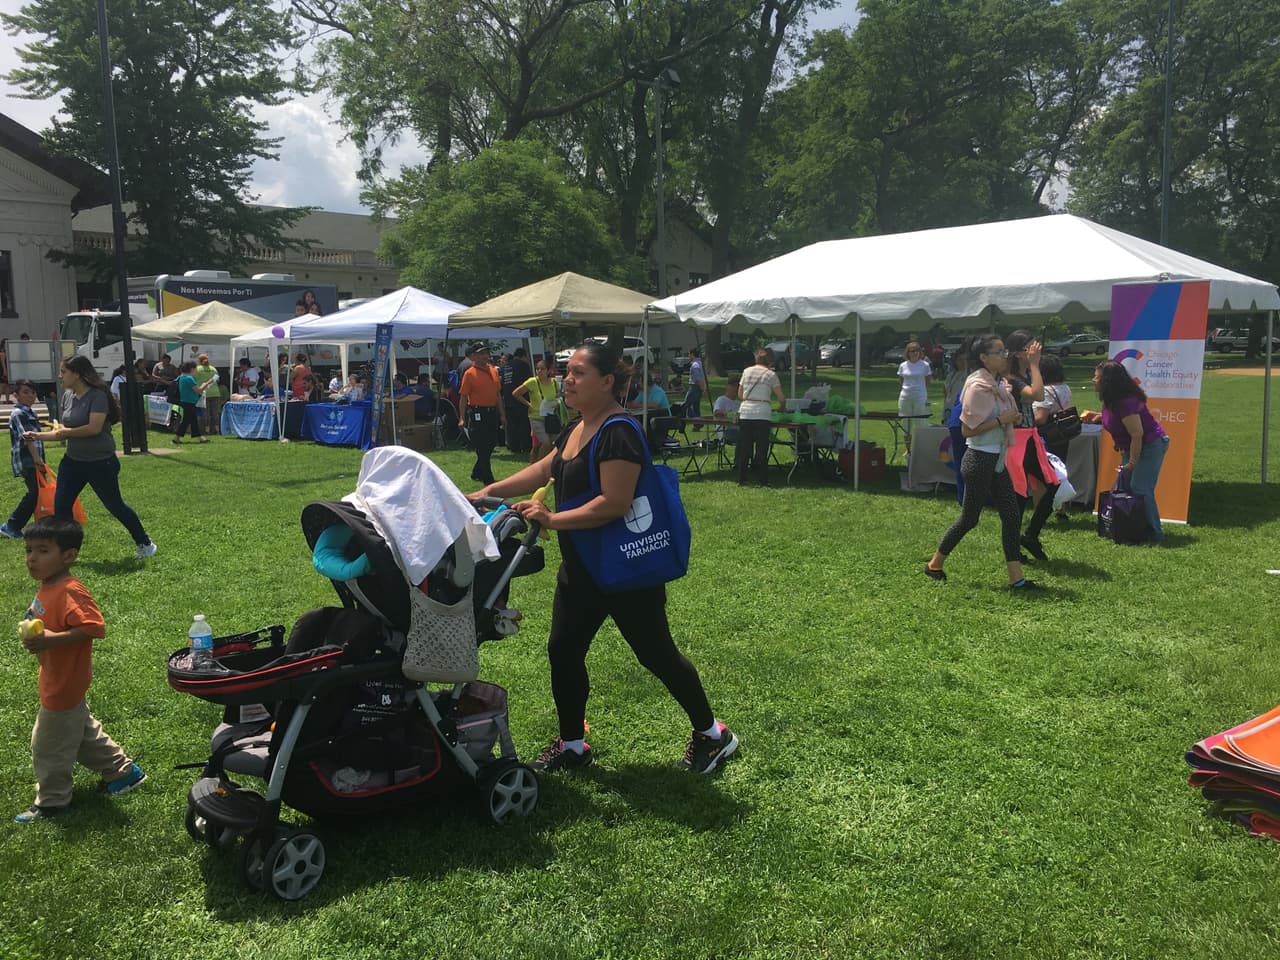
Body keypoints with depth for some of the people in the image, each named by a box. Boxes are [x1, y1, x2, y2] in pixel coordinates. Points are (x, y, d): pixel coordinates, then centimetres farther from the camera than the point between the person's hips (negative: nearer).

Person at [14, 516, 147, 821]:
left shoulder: (70, 593, -28)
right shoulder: (47, 588, 2)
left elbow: (94, 627, -34)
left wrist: (51, 640, -36)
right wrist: (34, 634, 3)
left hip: (63, 685, -10)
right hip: (58, 681, 10)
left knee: (49, 745, 7)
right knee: (83, 731, 24)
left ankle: (51, 801, 26)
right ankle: (122, 771, 37)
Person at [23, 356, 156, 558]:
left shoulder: (97, 396, -18)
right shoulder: (67, 395, 5)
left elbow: (94, 428, -27)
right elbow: (65, 430, 13)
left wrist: (66, 432, -15)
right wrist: (39, 435, 4)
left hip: (101, 463, -7)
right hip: (73, 461, 7)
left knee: (115, 506, 5)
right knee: (60, 506, 4)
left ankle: (144, 543, 23)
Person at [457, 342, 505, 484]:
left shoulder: (493, 371, 10)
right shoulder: (470, 374, -8)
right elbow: (463, 397, -10)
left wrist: (502, 415, 14)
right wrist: (462, 419, -17)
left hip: (492, 412, 7)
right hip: (478, 413, -7)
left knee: (491, 444, 13)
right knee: (482, 447, -2)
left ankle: (477, 473, 29)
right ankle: (488, 479, 3)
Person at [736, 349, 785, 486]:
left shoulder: (747, 371, 10)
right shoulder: (771, 374, 0)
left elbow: (740, 395, 13)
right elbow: (781, 398, -1)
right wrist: (780, 408, 19)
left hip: (745, 413, 3)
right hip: (762, 414, -3)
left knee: (744, 448, 8)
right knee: (761, 449, 3)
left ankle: (741, 480, 10)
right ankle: (763, 481, 6)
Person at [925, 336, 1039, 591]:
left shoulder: (999, 384, 9)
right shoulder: (978, 387, -18)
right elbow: (968, 429, -19)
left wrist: (1013, 417, 2)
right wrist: (1001, 420, -22)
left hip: (997, 460, 9)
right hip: (980, 460, -9)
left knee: (1012, 516, 4)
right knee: (969, 518, 4)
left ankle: (1016, 577, 8)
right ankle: (934, 564, 21)